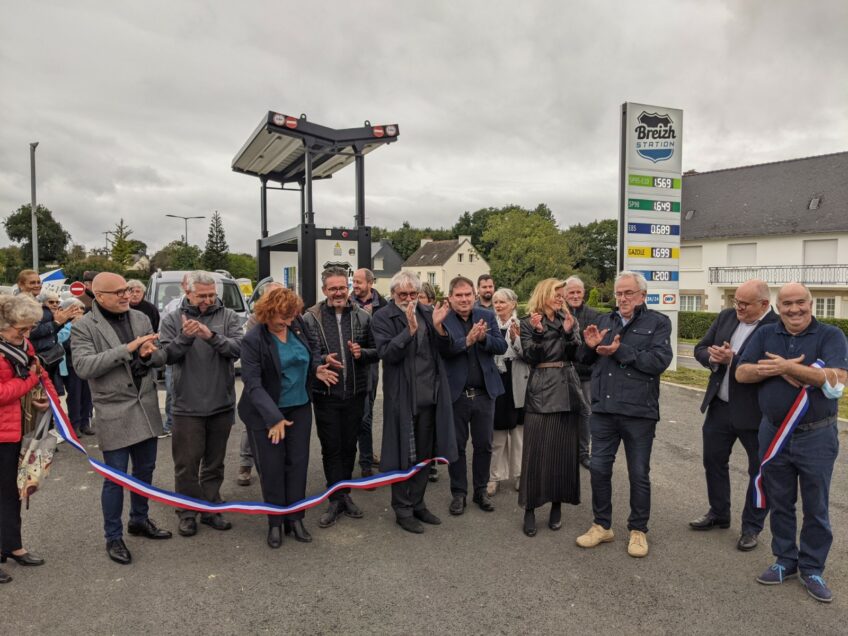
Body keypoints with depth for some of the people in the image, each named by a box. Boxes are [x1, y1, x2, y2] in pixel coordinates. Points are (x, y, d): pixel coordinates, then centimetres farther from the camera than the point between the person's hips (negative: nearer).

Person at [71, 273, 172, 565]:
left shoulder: (141, 318, 6)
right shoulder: (84, 327, -9)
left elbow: (161, 357, 10)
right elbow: (83, 366, -21)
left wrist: (149, 353, -14)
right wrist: (126, 349, -26)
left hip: (146, 407, 5)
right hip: (114, 412, -5)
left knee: (145, 470, 18)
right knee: (115, 477, 4)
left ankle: (139, 520, 38)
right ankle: (113, 537, 21)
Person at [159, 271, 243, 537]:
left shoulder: (228, 317, 0)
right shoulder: (173, 320, 1)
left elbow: (238, 348, -13)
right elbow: (166, 355, -7)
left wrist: (212, 337, -29)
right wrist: (184, 338, -24)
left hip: (222, 404, 1)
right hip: (187, 406, -1)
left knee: (214, 462, 15)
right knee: (187, 463, 6)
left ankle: (211, 509, 29)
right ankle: (187, 513, 23)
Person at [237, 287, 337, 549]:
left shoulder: (298, 326, -3)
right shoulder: (253, 340, -17)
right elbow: (252, 384, -21)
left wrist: (315, 368, -3)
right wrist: (273, 417, -28)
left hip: (300, 407, 5)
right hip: (266, 413, -4)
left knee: (297, 463, 9)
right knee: (272, 468, 4)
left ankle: (295, 518, 22)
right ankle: (275, 523, 21)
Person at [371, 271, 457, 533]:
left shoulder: (427, 313, 8)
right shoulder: (382, 318, -7)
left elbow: (442, 350, 5)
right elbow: (387, 353, -19)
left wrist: (437, 326, -12)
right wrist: (410, 330, -29)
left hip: (430, 395, 5)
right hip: (402, 397, -5)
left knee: (424, 454, 16)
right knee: (403, 455, 6)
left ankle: (417, 503, 32)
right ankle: (402, 510, 21)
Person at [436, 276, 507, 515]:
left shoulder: (487, 316, 3)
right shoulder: (442, 320, -7)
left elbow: (502, 347, -4)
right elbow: (441, 350, -20)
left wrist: (483, 337, -21)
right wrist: (467, 340, -30)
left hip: (484, 392, 3)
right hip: (456, 393, -3)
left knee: (484, 445, 14)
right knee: (457, 446, 11)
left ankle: (480, 491, 31)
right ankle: (458, 493, 26)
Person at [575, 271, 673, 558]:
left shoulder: (658, 322, -1)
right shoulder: (604, 321, 11)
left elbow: (659, 361, -15)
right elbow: (584, 360, 13)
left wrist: (620, 351, -18)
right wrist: (589, 346, -9)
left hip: (639, 411, -4)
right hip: (603, 409, 4)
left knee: (639, 474, 9)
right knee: (599, 469, 9)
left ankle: (638, 530, 26)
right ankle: (602, 525, 26)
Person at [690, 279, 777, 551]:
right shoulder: (726, 317, 3)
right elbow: (700, 348, 5)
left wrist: (733, 360, -28)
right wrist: (713, 357, -15)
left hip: (755, 413, -6)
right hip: (719, 406, 7)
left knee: (759, 471, 11)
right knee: (713, 461, 18)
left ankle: (751, 527, 28)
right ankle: (718, 514, 37)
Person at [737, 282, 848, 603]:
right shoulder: (765, 334, 3)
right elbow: (741, 373, -2)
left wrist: (789, 367, -21)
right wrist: (777, 370, -17)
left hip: (816, 436, -3)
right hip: (774, 434, 3)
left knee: (815, 507, 9)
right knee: (779, 503, 14)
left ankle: (812, 568, 25)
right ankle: (785, 560, 29)